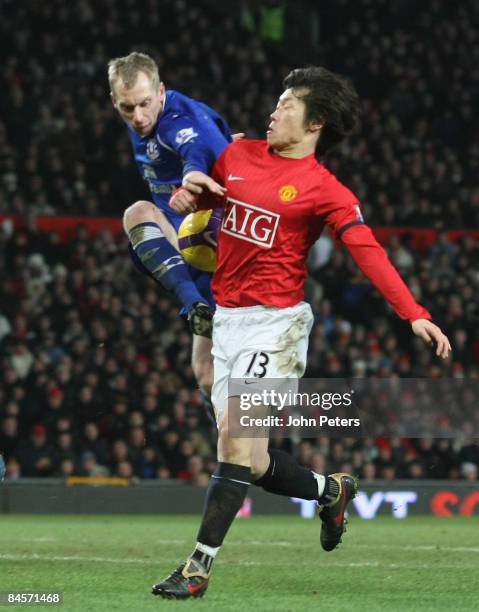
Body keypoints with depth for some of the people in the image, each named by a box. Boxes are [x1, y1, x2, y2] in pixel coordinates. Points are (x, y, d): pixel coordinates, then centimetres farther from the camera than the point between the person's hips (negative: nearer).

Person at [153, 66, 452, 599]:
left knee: (236, 438, -16)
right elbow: (204, 193, 27)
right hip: (226, 317, 6)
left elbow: (368, 252, -16)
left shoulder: (324, 190, -7)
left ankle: (199, 565, -12)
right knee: (251, 460, 8)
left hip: (275, 320, -6)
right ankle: (331, 491, 36)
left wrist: (413, 314, -27)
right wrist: (185, 197, 1)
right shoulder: (239, 155, 10)